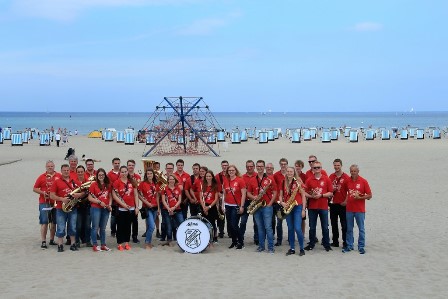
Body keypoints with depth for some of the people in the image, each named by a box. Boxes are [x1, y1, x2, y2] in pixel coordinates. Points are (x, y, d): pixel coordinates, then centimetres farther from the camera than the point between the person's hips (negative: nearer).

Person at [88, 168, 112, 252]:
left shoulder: (108, 185, 10)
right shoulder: (93, 184, -4)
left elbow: (110, 196, 17)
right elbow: (90, 198, -7)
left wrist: (109, 205, 1)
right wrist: (99, 202, -15)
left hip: (105, 209, 5)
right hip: (95, 208, -5)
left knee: (103, 228, 11)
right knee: (95, 227, -1)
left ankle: (103, 245, 16)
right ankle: (95, 245, 6)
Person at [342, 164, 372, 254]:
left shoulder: (363, 181, -6)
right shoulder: (348, 181, 4)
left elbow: (369, 195, -4)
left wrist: (359, 198, -17)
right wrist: (346, 201, 7)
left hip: (360, 210, -3)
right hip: (349, 209, 3)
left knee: (361, 229, 4)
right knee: (349, 229, 9)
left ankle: (361, 247, 11)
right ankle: (349, 246, 19)